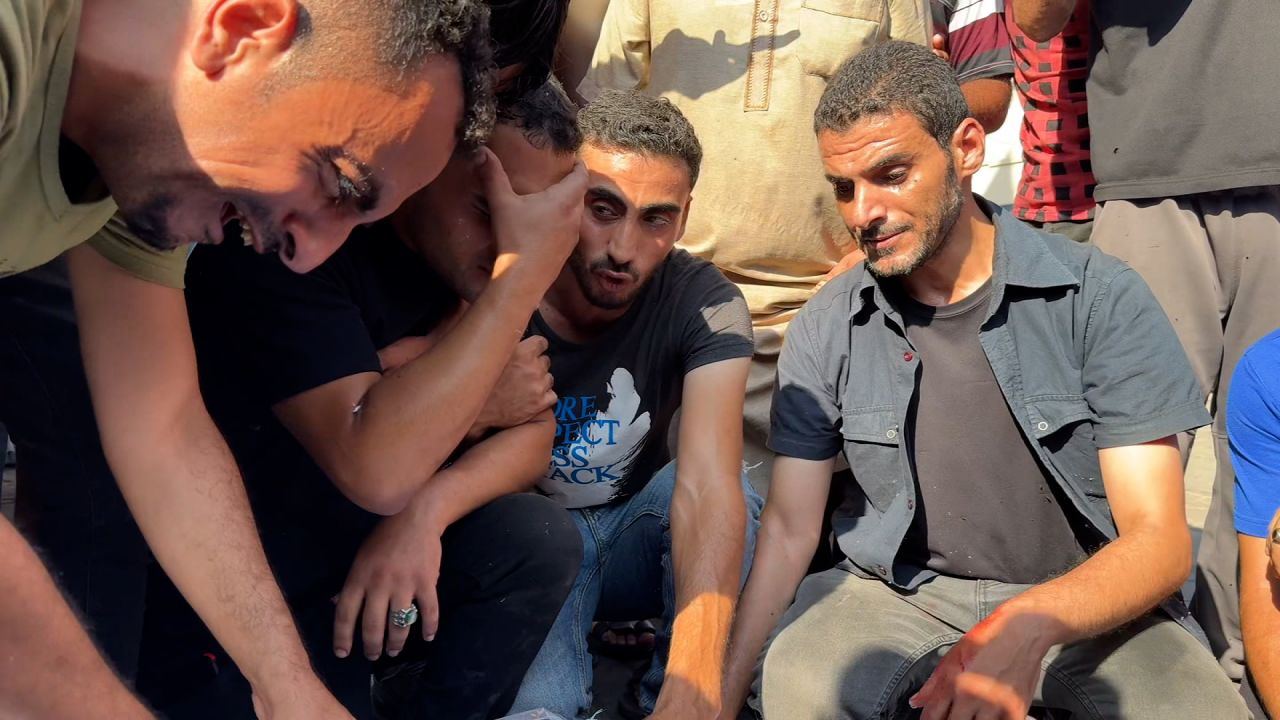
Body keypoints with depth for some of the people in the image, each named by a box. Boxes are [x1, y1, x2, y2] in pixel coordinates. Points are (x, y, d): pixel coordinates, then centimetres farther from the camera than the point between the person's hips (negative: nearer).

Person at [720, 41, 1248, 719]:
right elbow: (789, 529, -1)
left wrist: (1029, 626, -33)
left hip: (1087, 601, -1)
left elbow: (1159, 540, -13)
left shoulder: (1101, 298, -10)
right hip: (899, 591, 1)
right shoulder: (828, 327, -3)